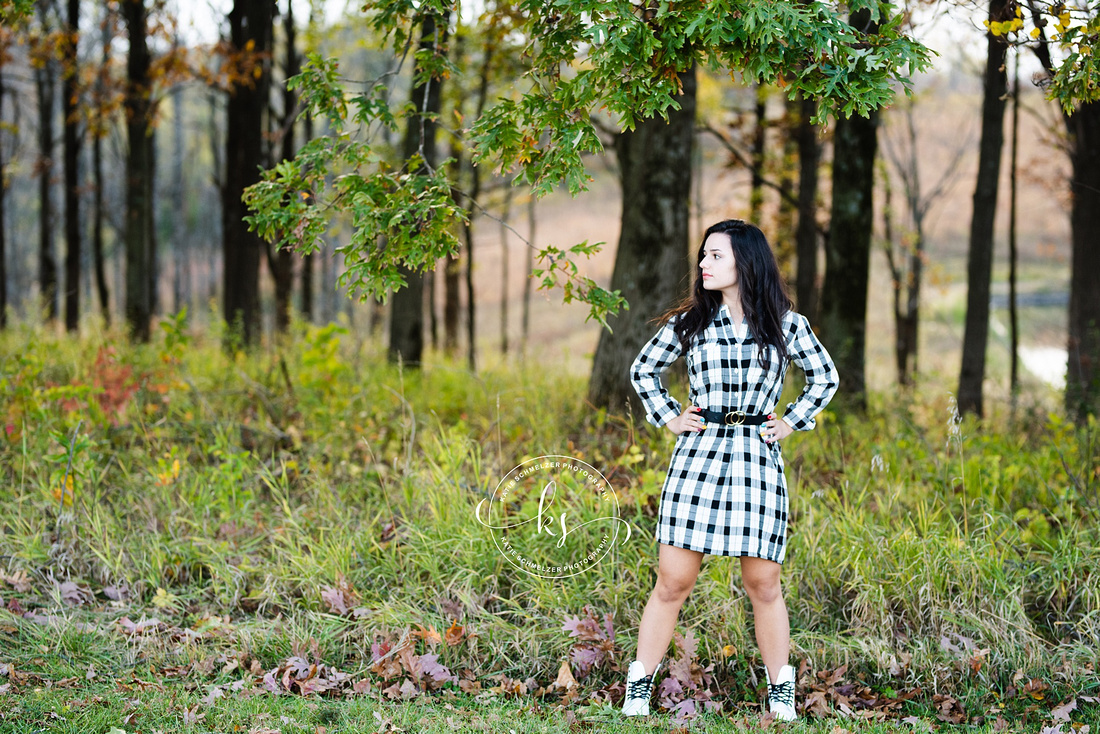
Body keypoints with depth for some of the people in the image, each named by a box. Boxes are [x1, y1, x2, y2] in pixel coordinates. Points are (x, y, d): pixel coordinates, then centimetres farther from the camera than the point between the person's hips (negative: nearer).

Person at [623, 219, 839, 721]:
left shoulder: (786, 325, 4)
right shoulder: (690, 322, 5)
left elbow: (825, 377, 18)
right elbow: (643, 369, 19)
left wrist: (793, 421, 9)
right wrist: (667, 417, 9)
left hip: (757, 459, 0)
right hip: (698, 454, 0)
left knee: (763, 584, 3)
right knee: (672, 581, -2)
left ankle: (781, 697, 17)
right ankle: (638, 691, 8)